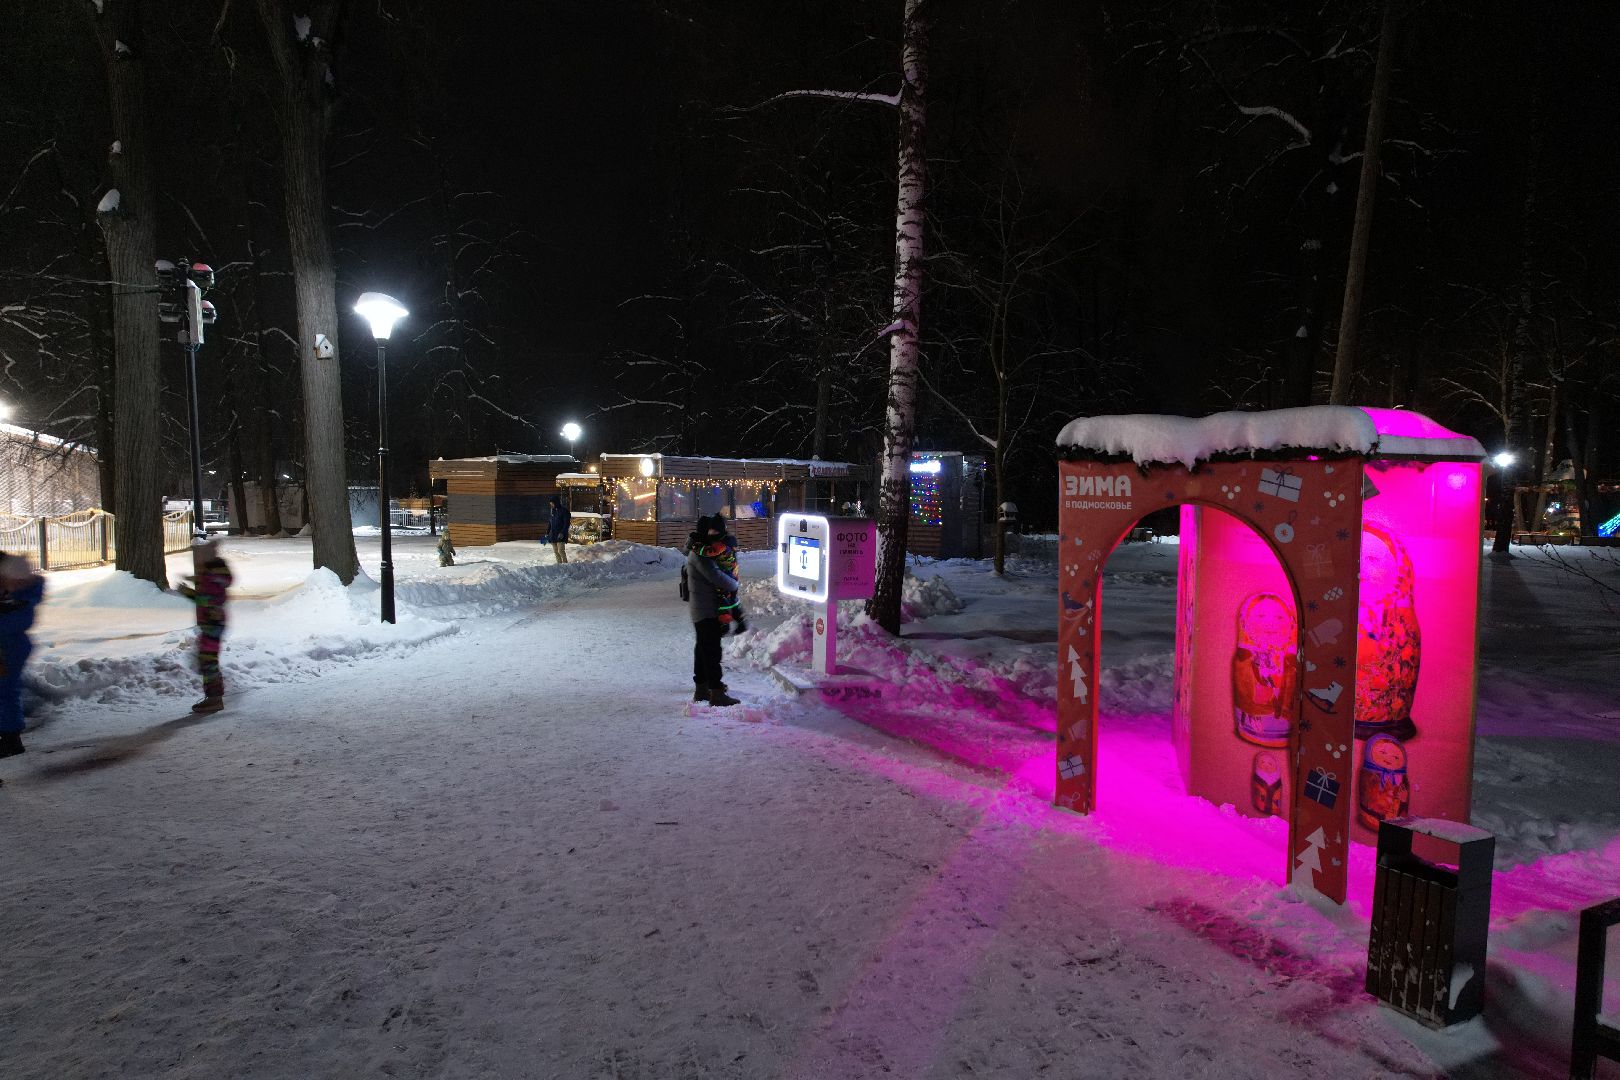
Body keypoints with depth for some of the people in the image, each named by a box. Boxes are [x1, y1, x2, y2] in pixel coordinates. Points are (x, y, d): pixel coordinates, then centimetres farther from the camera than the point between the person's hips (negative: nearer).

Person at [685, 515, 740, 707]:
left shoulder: (699, 550, 14)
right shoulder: (700, 554, -19)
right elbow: (716, 577, -26)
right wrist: (734, 585, -9)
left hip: (704, 609, 11)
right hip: (705, 610, -11)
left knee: (703, 648, 16)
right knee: (712, 649, -9)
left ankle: (701, 689, 24)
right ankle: (716, 693, -7)